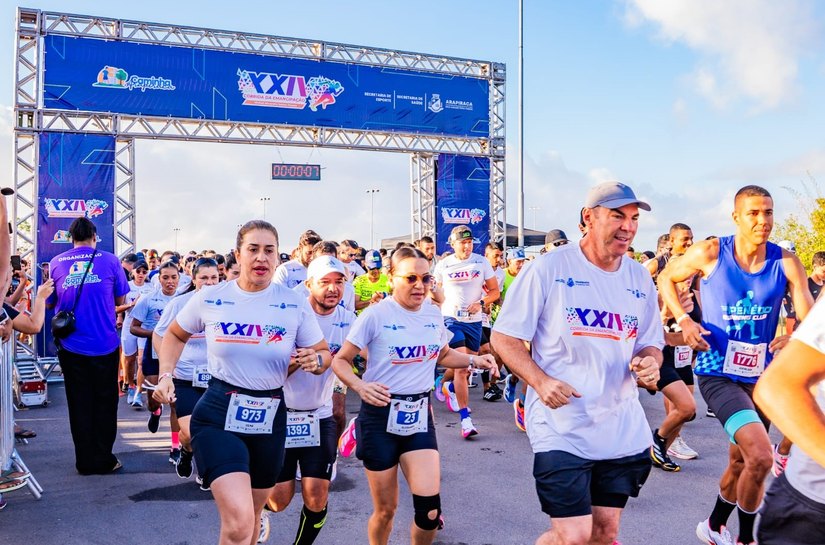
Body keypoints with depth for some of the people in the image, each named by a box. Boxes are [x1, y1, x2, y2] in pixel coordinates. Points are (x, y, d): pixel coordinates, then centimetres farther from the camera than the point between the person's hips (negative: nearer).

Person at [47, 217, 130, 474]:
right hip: (105, 344, -1)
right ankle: (103, 460, 15)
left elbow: (49, 302, 11)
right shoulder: (110, 261, -3)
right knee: (104, 403, 10)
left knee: (79, 404, 11)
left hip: (71, 345, 2)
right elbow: (120, 299, 6)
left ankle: (85, 461, 17)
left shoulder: (56, 263, 2)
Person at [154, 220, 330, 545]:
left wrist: (315, 360, -19)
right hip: (218, 415, -2)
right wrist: (165, 375, -1)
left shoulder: (295, 305, -5)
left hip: (269, 419, 2)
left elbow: (324, 354, 4)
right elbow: (175, 335, 13)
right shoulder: (209, 299, -4)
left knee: (253, 513, 20)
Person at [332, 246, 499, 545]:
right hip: (381, 415, -3)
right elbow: (340, 360, -7)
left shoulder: (433, 313, 3)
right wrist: (360, 386, -27)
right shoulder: (376, 315, -12)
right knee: (386, 509, 7)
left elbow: (444, 355, 21)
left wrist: (475, 360, 3)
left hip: (419, 415, 4)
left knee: (430, 509, -6)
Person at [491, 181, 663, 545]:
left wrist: (649, 362, -8)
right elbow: (504, 337, -7)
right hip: (561, 428, -5)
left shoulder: (640, 278, 7)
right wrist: (541, 382, -22)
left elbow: (651, 344, 16)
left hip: (623, 430, 6)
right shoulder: (549, 268, -9)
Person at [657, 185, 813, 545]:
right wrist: (683, 320, -8)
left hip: (760, 376, 4)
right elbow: (666, 278, 5)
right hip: (717, 373, -4)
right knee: (761, 457, -22)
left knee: (741, 461, 20)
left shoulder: (786, 263, -6)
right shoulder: (710, 253, -11)